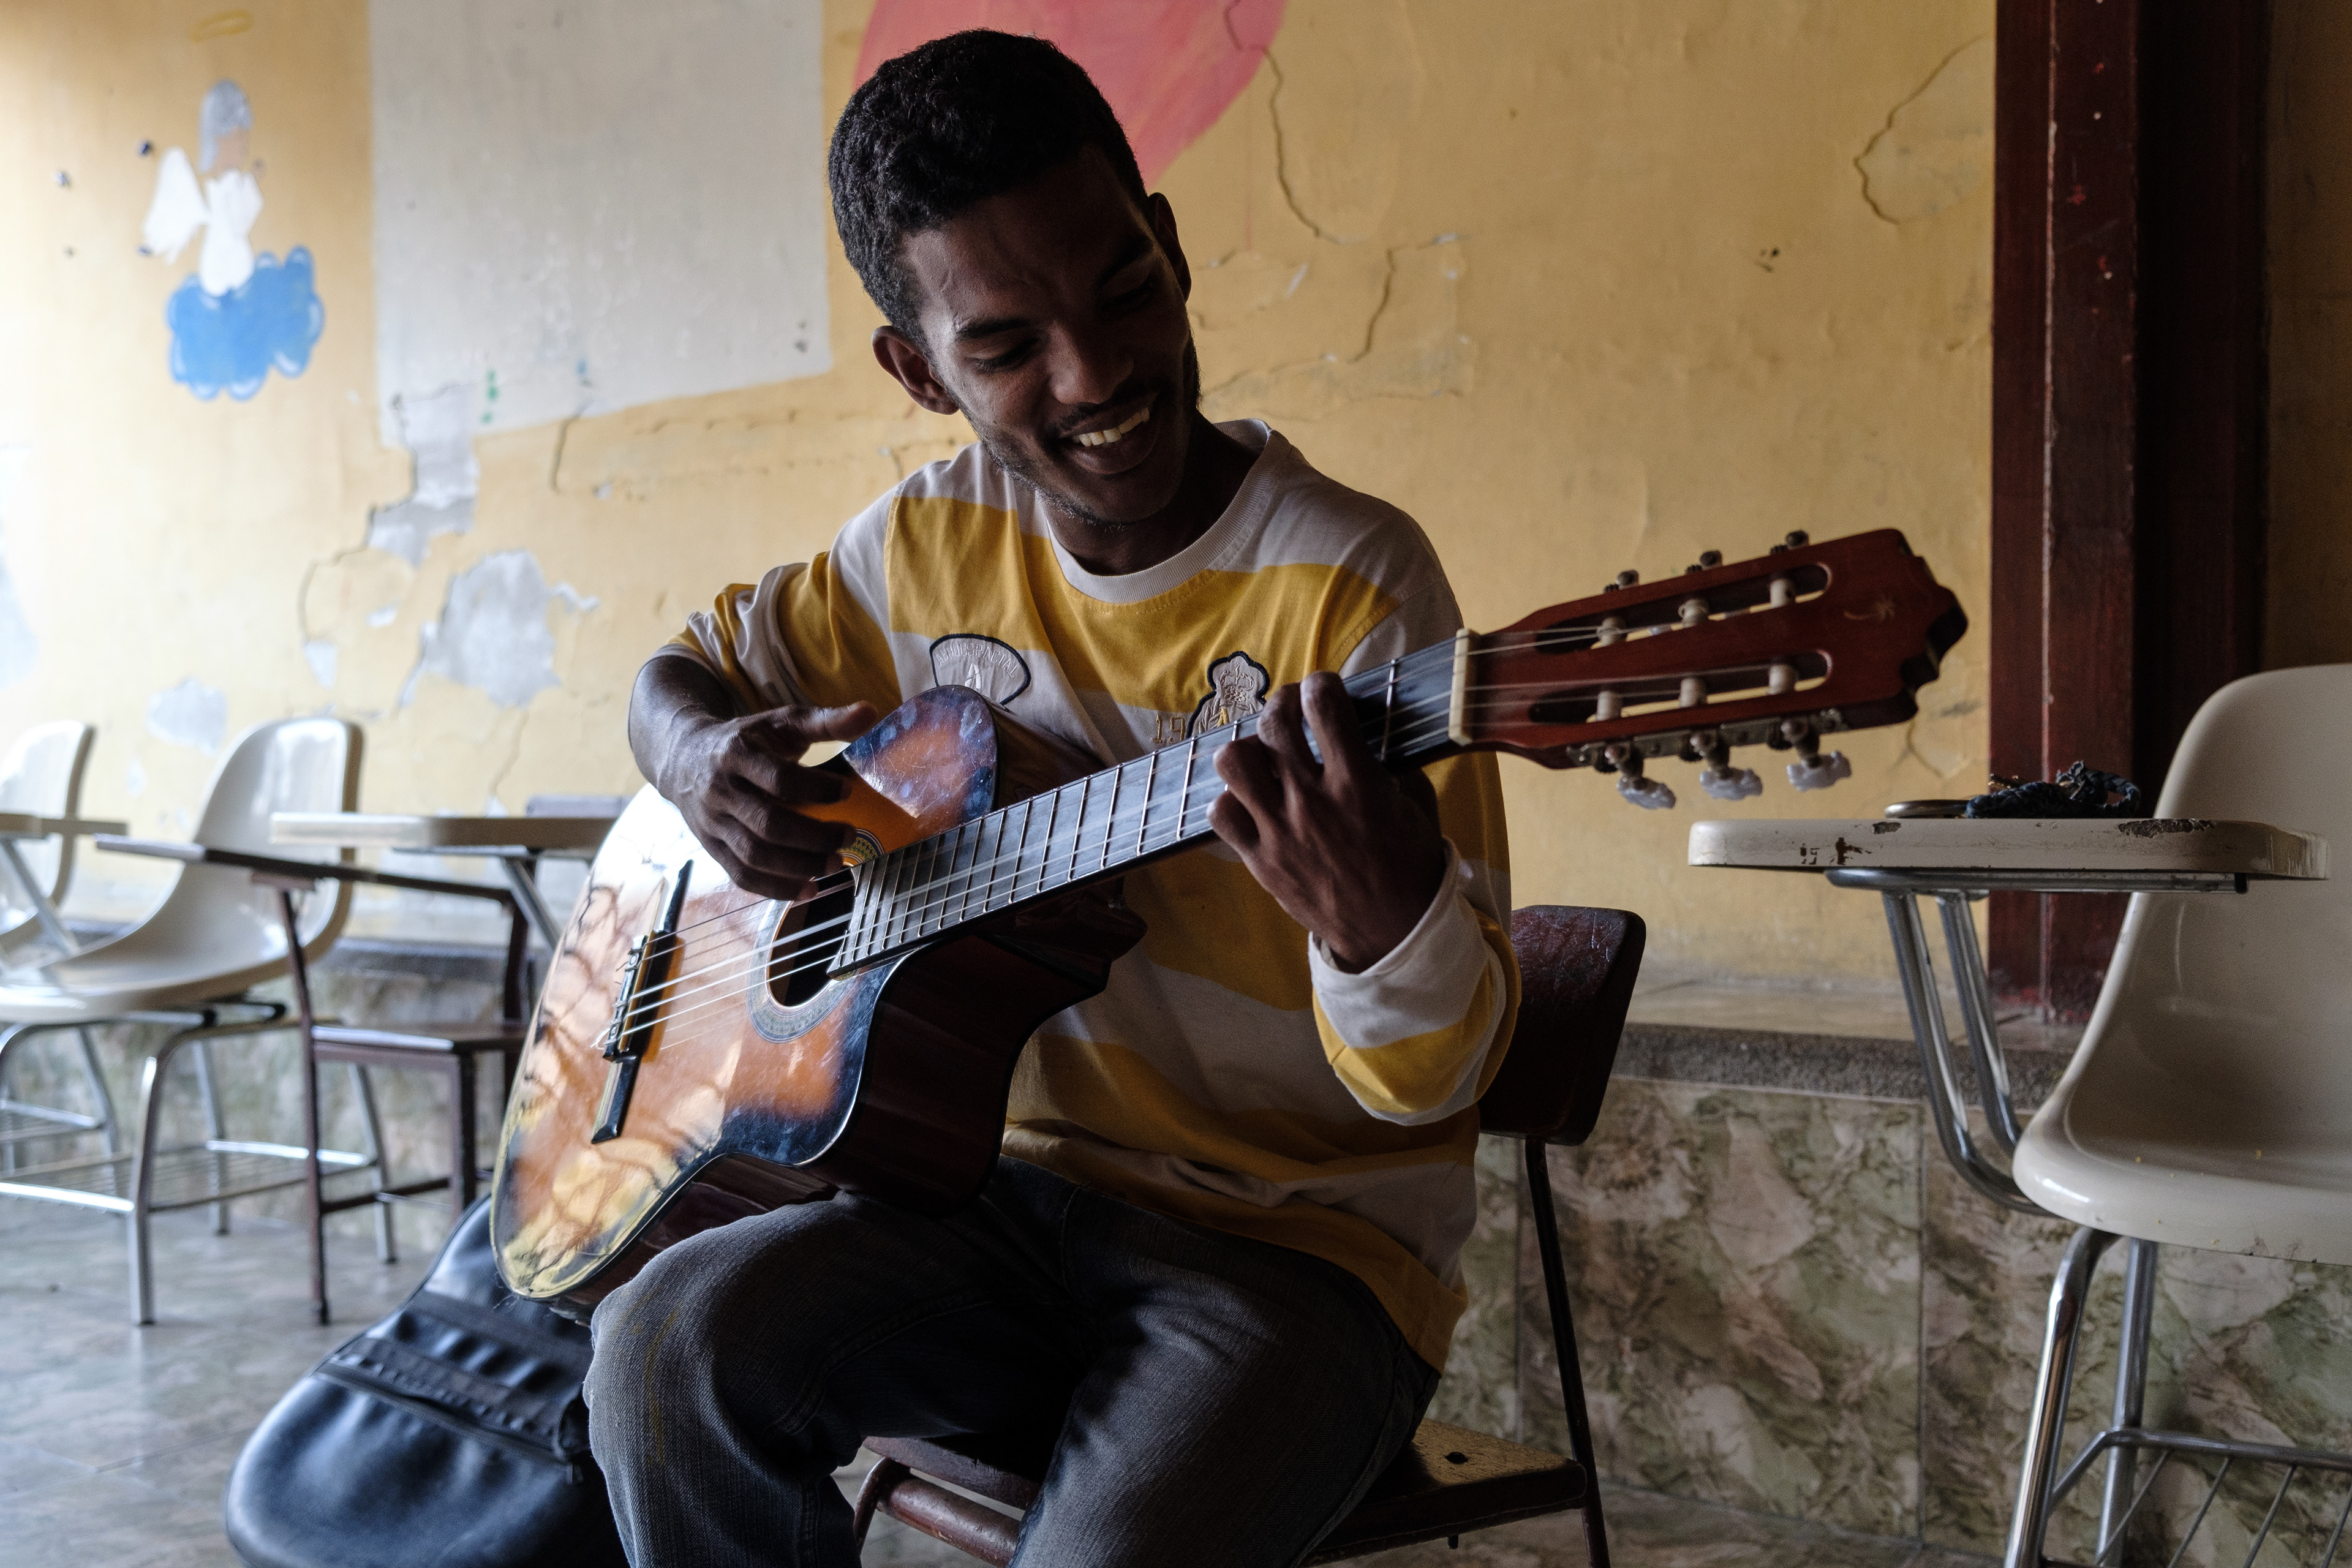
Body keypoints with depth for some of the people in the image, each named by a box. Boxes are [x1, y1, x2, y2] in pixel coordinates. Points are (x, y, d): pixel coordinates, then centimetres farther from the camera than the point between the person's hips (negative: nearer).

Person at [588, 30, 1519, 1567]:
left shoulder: (1348, 581, -15)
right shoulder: (936, 544, 2)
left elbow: (1437, 1079, -15)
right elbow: (688, 665, 18)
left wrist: (1381, 918, -39)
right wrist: (699, 754, -7)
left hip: (1308, 1236, -4)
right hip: (1026, 1188, 5)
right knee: (671, 1347, -20)